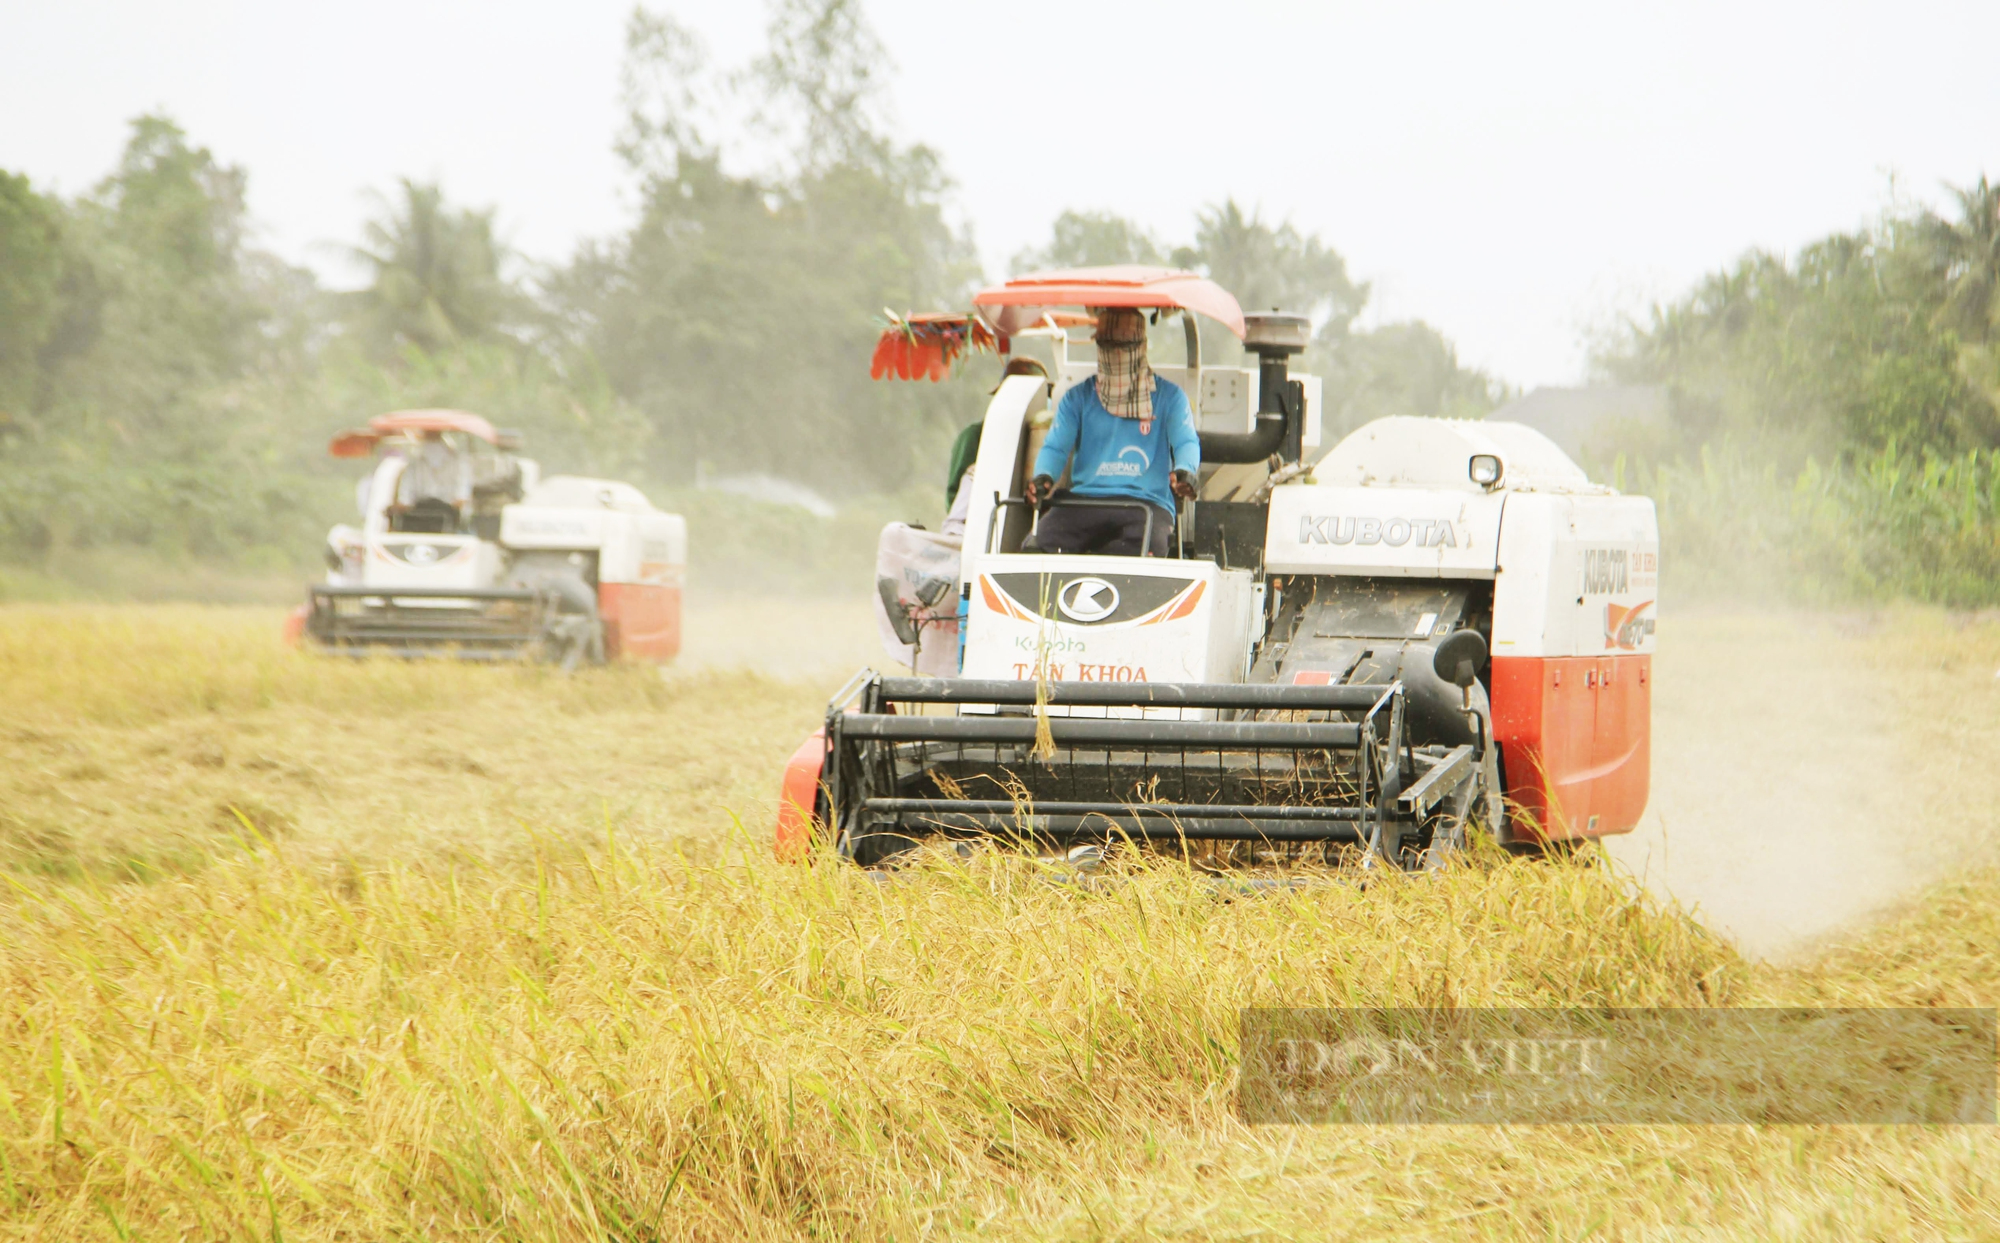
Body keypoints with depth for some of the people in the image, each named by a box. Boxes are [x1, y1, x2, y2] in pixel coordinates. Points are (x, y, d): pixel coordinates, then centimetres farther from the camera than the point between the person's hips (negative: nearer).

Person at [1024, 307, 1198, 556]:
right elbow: (1055, 447, 9)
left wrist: (1184, 471, -23)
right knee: (1035, 546, -29)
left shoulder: (1168, 396, 15)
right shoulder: (1078, 398, 19)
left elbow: (1186, 442, 2)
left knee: (1151, 544, -38)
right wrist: (1044, 476, -16)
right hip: (1084, 501, 2)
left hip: (1146, 504, -1)